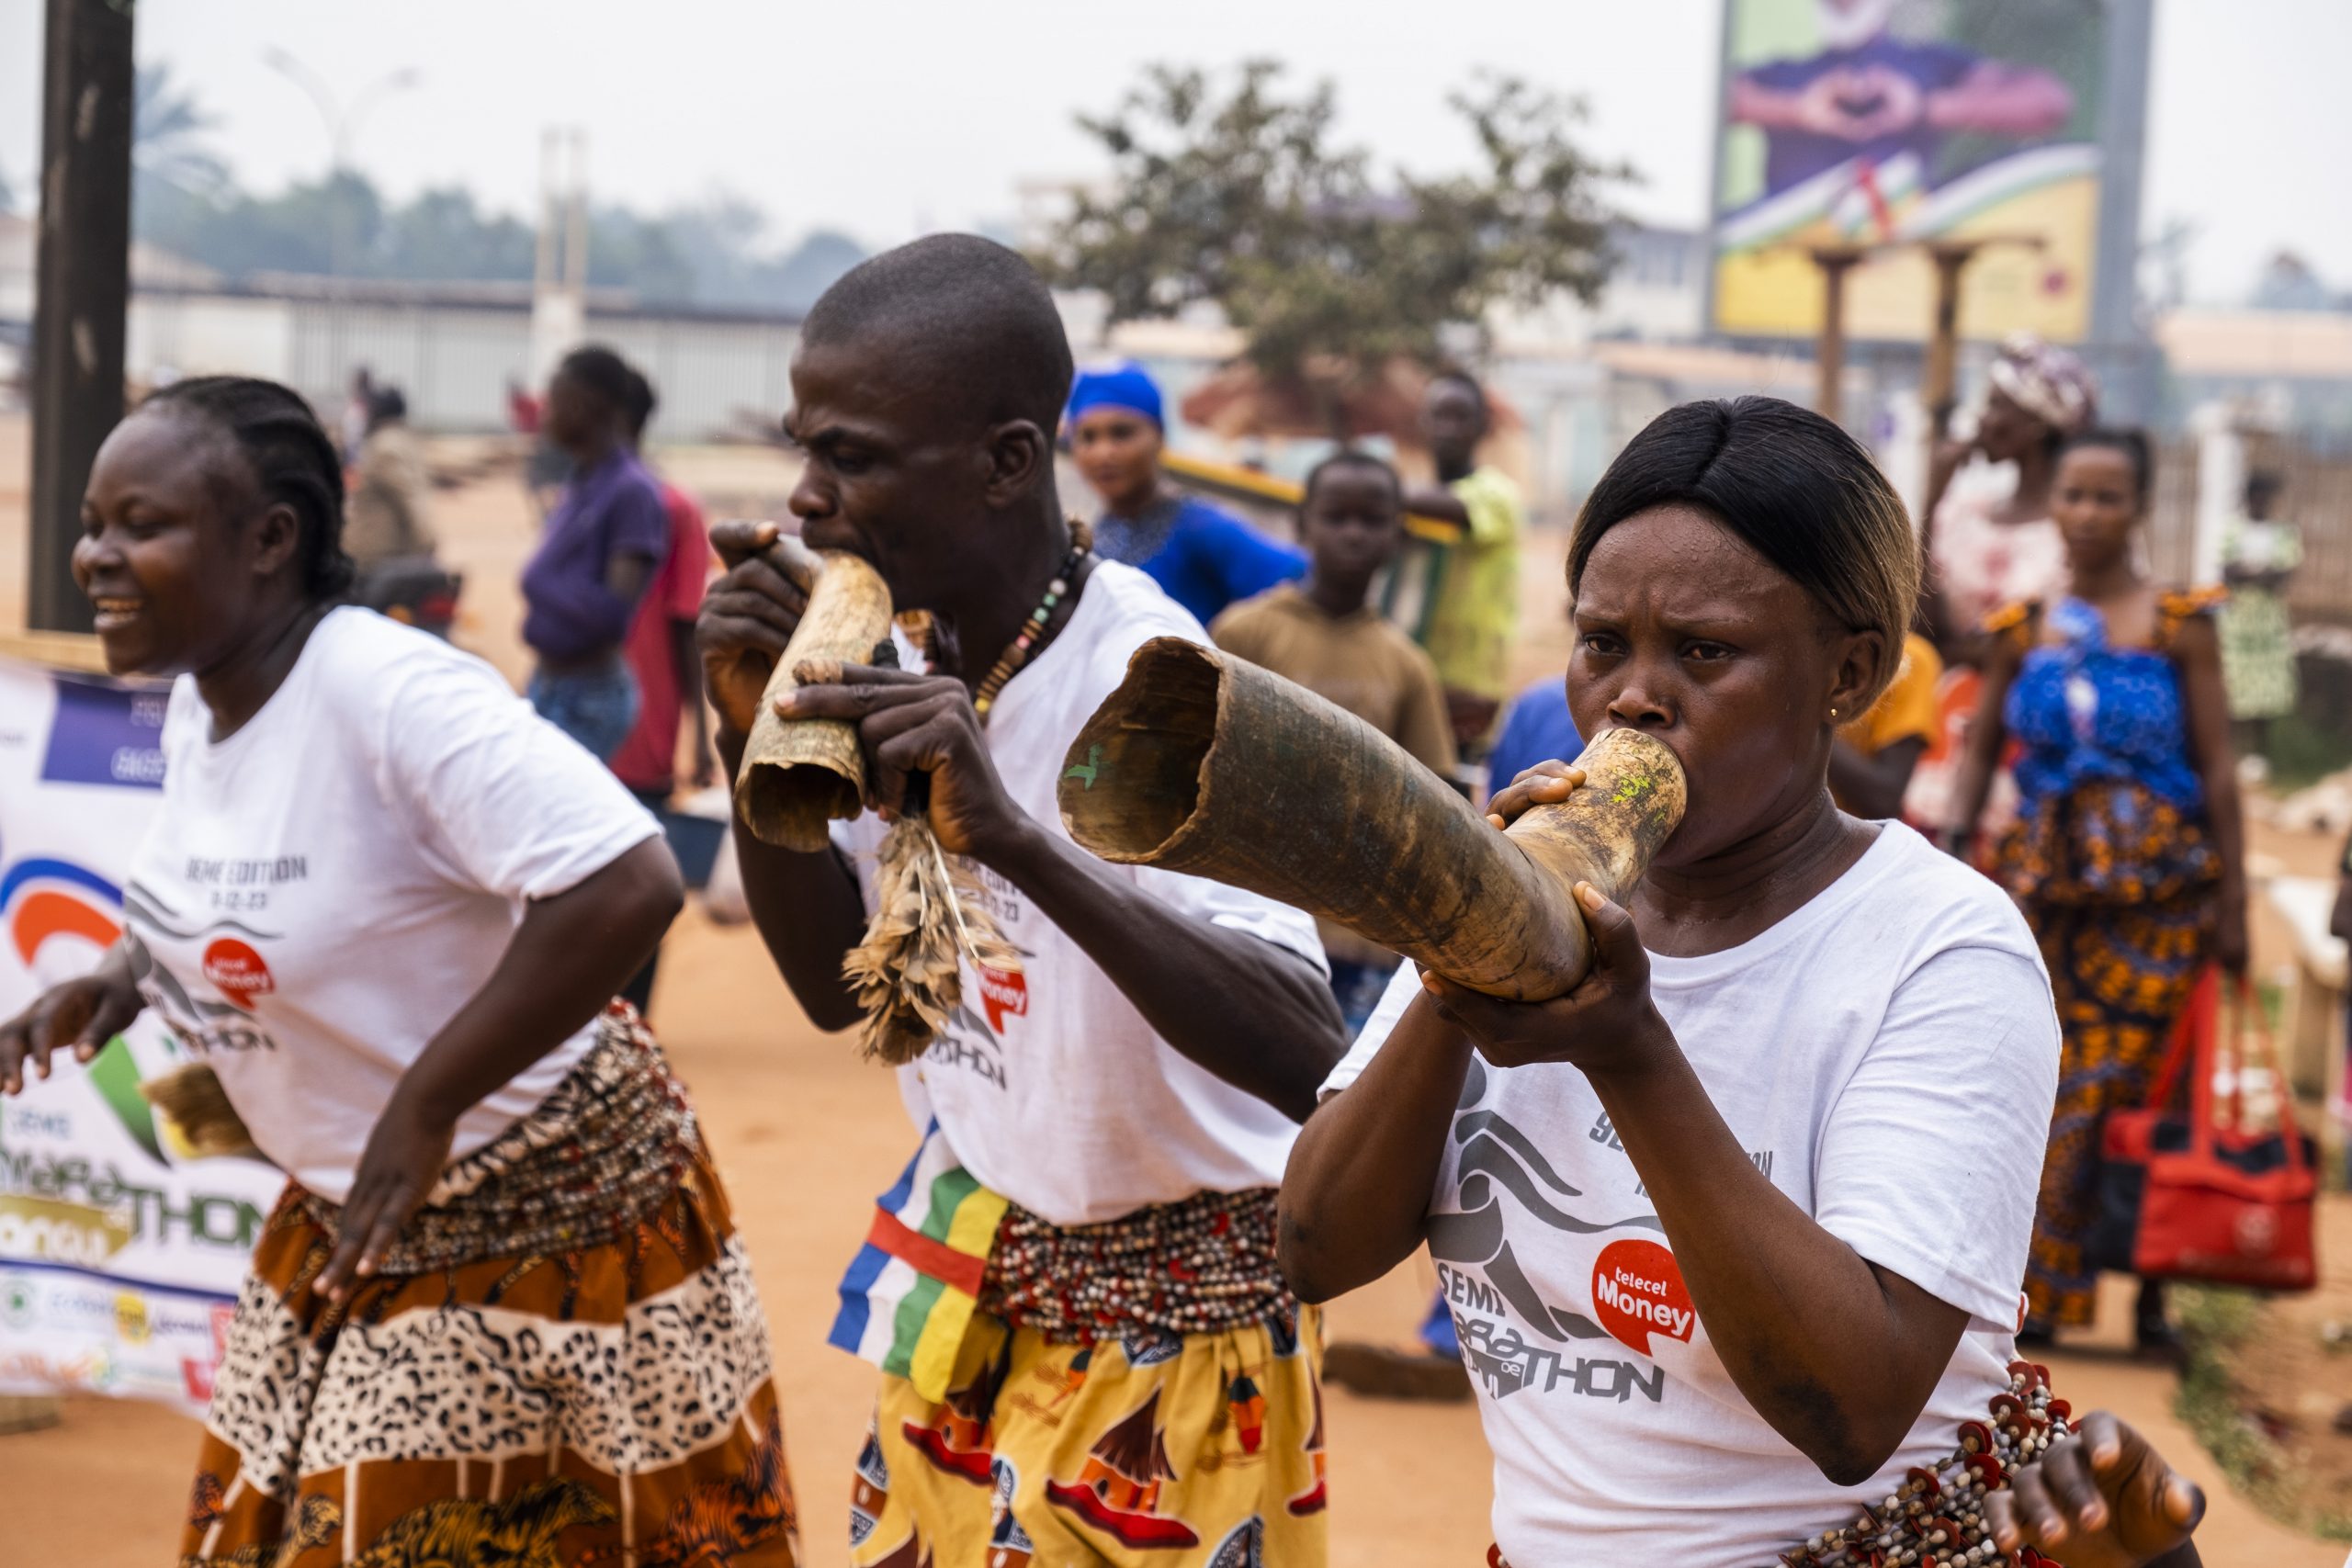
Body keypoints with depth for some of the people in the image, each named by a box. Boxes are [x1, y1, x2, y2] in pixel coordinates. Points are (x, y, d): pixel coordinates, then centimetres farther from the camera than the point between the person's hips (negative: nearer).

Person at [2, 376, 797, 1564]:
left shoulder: (389, 690, -27)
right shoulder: (197, 704, 1)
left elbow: (626, 885, -36)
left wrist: (424, 1108, -30)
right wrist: (122, 976, -1)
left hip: (538, 1227, -9)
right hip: (343, 1225, 9)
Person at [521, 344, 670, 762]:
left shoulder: (633, 493, -17)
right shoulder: (579, 485, 11)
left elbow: (613, 611, -23)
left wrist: (537, 583, -14)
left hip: (588, 700, -9)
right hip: (547, 687, 9)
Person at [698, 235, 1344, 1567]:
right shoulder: (919, 650, -4)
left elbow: (1310, 1061, -38)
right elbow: (834, 982, 3)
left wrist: (1016, 838, -49)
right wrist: (758, 738, -13)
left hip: (1158, 1334, -7)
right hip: (967, 1299, 7)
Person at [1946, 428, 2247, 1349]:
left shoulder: (2179, 626, 1)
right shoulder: (2023, 632, 9)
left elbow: (2216, 768, 1)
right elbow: (1980, 751, 11)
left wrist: (2231, 902, -3)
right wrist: (1956, 842, -7)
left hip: (2158, 883, -2)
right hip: (2044, 879, 2)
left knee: (2148, 1081, -3)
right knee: (2048, 1085, -1)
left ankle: (2150, 1293, 5)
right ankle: (2039, 1290, 6)